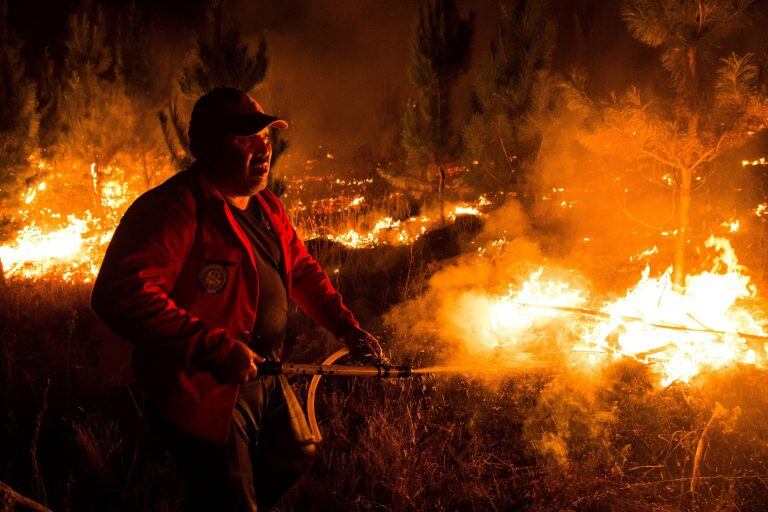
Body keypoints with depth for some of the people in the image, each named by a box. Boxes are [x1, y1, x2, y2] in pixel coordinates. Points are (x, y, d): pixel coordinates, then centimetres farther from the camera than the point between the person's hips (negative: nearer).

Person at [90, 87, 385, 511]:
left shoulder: (266, 207, 9)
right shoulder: (175, 207, -23)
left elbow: (303, 272, 21)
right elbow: (119, 294, -34)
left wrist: (347, 329, 10)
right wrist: (216, 349, -35)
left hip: (264, 377, 9)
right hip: (205, 391, -9)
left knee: (294, 457, 26)